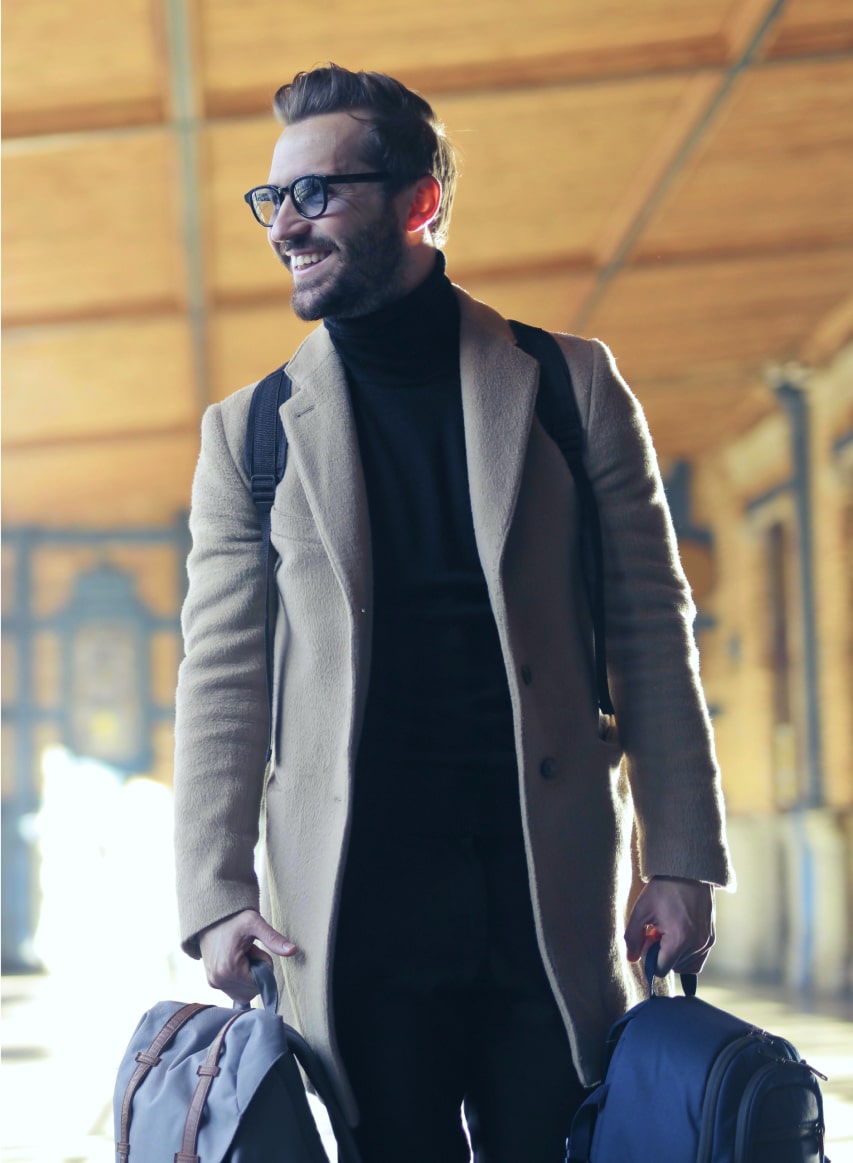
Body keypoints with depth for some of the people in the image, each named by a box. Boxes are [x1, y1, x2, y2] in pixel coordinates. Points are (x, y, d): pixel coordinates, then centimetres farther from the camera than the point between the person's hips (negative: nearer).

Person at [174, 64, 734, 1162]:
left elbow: (651, 627, 5)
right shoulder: (248, 429, 8)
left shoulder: (569, 384, 6)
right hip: (355, 903, 0)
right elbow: (223, 677, 5)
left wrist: (681, 857, -2)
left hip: (556, 887, 0)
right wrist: (217, 894, -5)